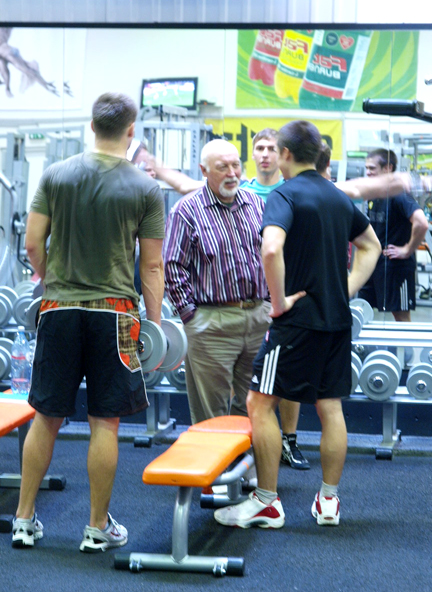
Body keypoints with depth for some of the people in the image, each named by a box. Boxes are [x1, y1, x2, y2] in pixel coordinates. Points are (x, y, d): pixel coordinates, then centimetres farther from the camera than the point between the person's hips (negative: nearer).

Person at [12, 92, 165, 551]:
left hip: (58, 310, 2)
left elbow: (33, 244, 2)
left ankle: (24, 521, 16)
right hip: (113, 312, -2)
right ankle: (98, 528, 11)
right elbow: (151, 266, -2)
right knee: (104, 423, 4)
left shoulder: (56, 175, 1)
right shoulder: (145, 189, -4)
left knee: (46, 418, 10)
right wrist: (154, 323, 7)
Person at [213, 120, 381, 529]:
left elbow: (271, 249, -29)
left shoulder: (285, 195, -12)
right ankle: (329, 501, 17)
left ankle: (267, 503, 1)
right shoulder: (339, 197, 12)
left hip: (297, 318, -7)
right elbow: (371, 246, 24)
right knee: (330, 407, 11)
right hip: (337, 318, 8)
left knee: (260, 403, 0)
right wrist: (347, 289, 17)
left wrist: (279, 300, -18)